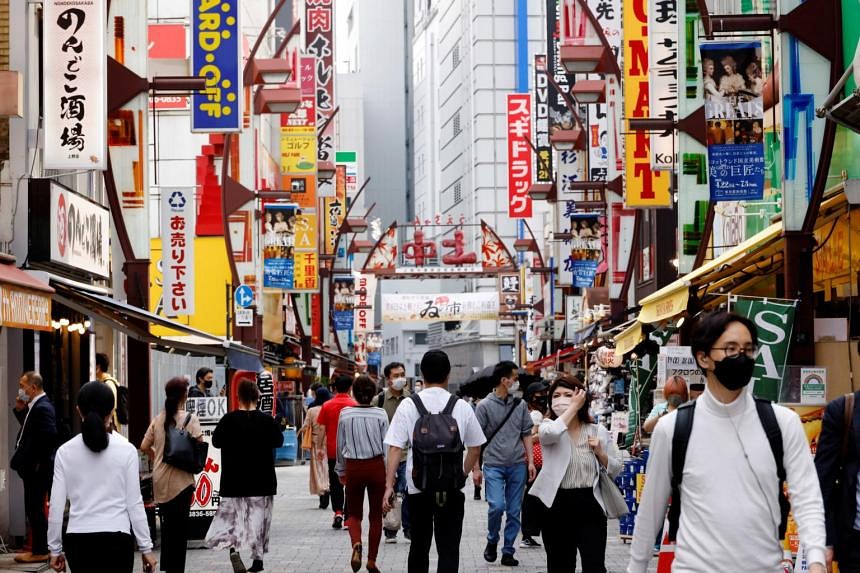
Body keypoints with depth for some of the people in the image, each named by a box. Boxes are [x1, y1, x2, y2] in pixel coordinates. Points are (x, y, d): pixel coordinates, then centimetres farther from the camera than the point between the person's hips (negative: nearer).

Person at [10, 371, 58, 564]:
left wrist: (39, 463, -20)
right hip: (32, 468, 10)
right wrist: (20, 410, 7)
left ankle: (40, 552, 3)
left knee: (34, 509, -4)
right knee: (34, 510, 15)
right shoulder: (34, 406, 13)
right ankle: (40, 548, 22)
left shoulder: (42, 408, -18)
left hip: (37, 469, -10)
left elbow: (50, 436, -25)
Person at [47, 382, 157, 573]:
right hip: (116, 539, -2)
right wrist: (146, 547, 5)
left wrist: (55, 549, 11)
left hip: (78, 540, 2)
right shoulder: (126, 450, -3)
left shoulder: (65, 452, 1)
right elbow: (134, 503, -3)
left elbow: (56, 507, 2)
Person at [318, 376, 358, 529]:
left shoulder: (327, 406, -1)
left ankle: (337, 512, -4)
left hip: (333, 451, 1)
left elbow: (322, 429, 0)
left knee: (335, 484, 10)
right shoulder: (355, 405, -6)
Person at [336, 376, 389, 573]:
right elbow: (387, 446, -4)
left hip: (353, 468, 0)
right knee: (376, 515, 12)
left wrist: (341, 471, 16)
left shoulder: (345, 415, -5)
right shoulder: (380, 415, -8)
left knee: (354, 513, 12)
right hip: (376, 466, 0)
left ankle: (356, 544, -17)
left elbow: (340, 446, 3)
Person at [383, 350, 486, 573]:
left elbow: (395, 448, -6)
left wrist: (389, 485, -3)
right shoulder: (462, 407, -1)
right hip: (451, 488, -1)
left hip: (417, 487, 1)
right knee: (448, 549, -1)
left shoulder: (408, 405, -3)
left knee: (419, 546, 17)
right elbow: (475, 447, 7)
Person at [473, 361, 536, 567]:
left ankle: (508, 551, 15)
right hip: (494, 465, -4)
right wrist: (476, 468, -5)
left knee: (514, 511, 5)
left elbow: (526, 434, 13)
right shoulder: (484, 406, -4)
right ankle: (492, 541, 9)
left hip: (517, 465, 4)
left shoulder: (520, 405, 8)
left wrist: (530, 461, 5)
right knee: (497, 506, -16)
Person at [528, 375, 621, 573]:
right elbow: (550, 433, -26)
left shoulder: (598, 431, 7)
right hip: (557, 506, 0)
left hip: (590, 505, 0)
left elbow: (615, 470, 12)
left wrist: (600, 453, -7)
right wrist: (574, 407, -16)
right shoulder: (549, 426, 2)